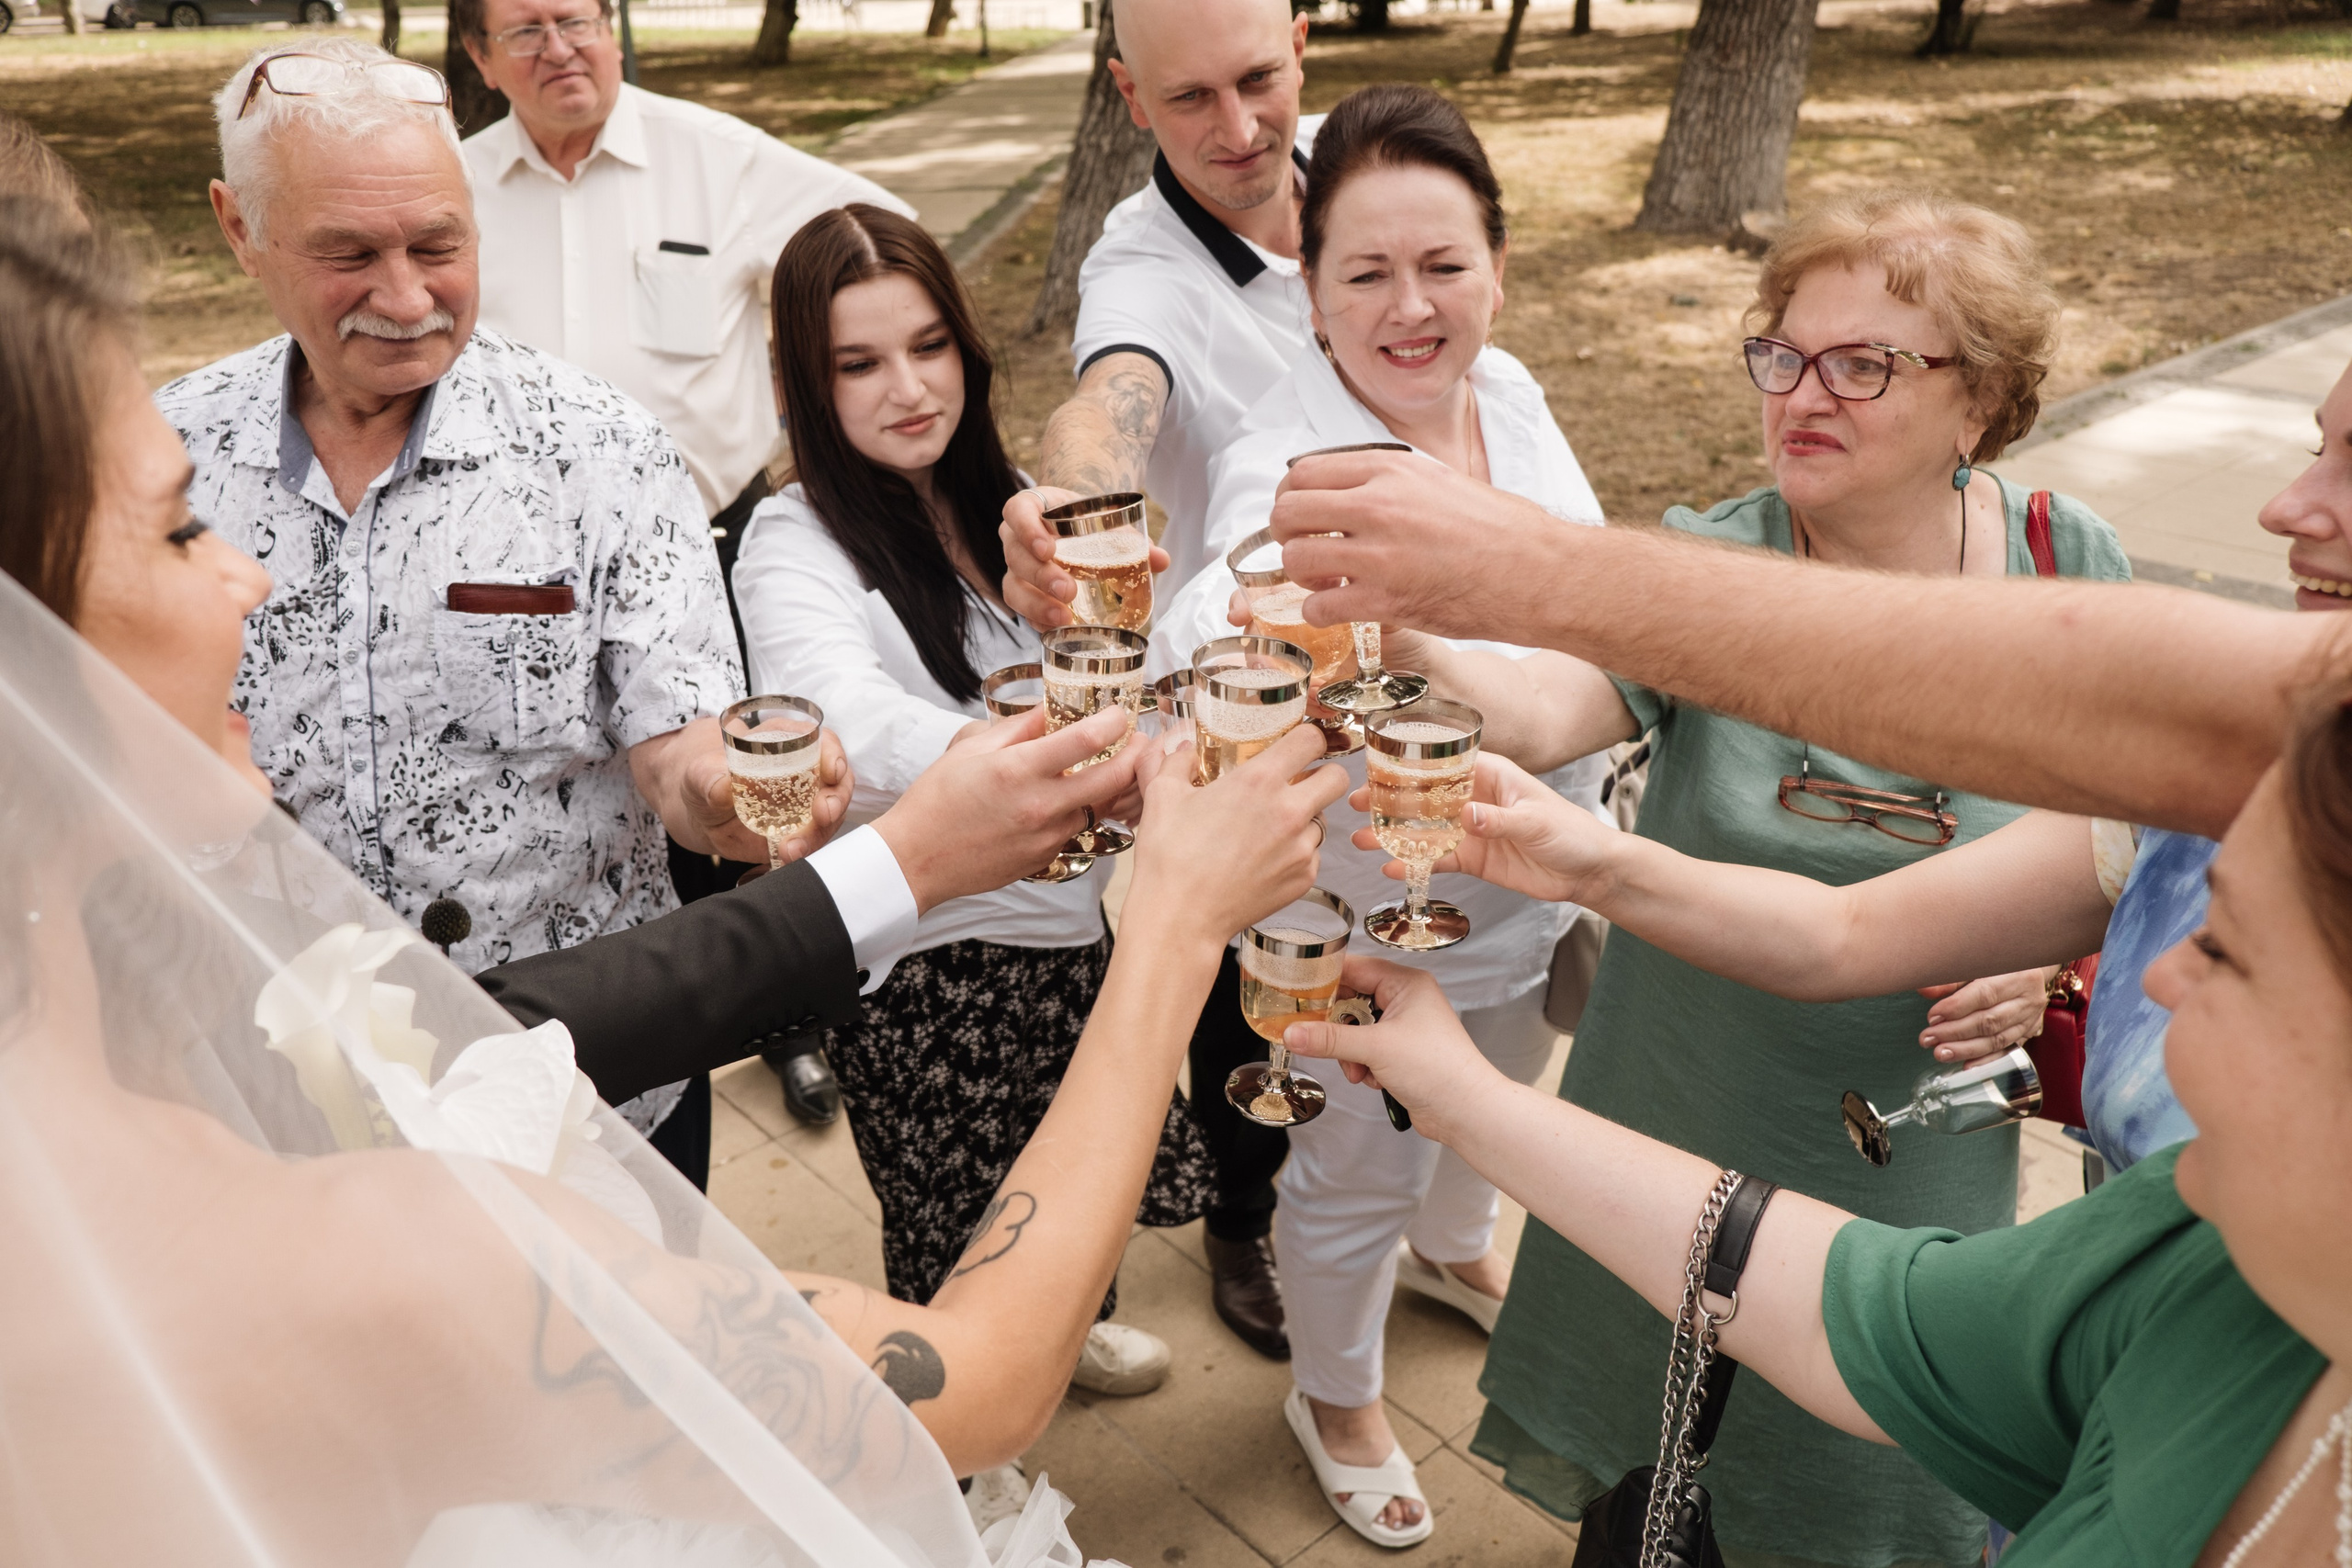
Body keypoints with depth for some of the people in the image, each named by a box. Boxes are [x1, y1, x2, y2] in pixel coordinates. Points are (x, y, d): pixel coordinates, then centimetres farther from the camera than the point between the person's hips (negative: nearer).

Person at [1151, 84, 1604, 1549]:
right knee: (1357, 1180, 16)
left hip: (1532, 880, 7)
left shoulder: (1507, 389, -8)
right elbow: (1225, 616, -50)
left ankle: (1455, 1248, 66)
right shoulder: (1287, 457, -29)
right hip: (1368, 920, -7)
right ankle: (1335, 1397, 46)